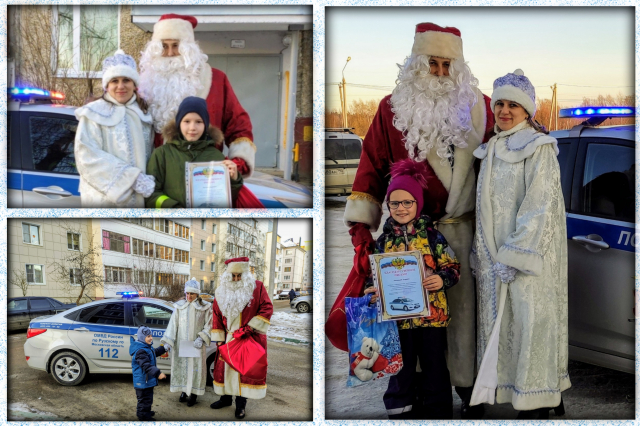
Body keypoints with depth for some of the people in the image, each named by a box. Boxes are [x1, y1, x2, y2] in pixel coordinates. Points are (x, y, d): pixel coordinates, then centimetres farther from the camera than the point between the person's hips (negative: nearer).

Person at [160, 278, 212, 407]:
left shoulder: (205, 307, -2)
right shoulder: (179, 306, 2)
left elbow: (208, 325, -2)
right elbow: (173, 324, 2)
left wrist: (201, 338, -16)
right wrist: (168, 341, -7)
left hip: (196, 344, -2)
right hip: (181, 343, 2)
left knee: (195, 367, 1)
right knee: (181, 366, 6)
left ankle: (193, 394, 11)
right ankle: (184, 391, 22)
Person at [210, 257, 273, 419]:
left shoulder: (256, 287, -4)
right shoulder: (222, 290, 6)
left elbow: (267, 308, -7)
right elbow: (217, 314, 8)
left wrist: (251, 327, -14)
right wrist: (219, 338, 2)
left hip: (248, 338, -3)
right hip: (228, 338, 4)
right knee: (225, 367, 9)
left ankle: (241, 403, 8)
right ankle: (226, 397, 25)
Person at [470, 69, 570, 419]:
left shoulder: (538, 148, -8)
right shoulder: (492, 150, 15)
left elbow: (539, 207, -16)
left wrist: (513, 256, -20)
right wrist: (483, 254, 13)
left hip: (529, 254, -7)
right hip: (494, 258, 8)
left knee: (529, 322, -6)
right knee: (503, 326, 8)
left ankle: (536, 405, 1)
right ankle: (515, 394, 16)